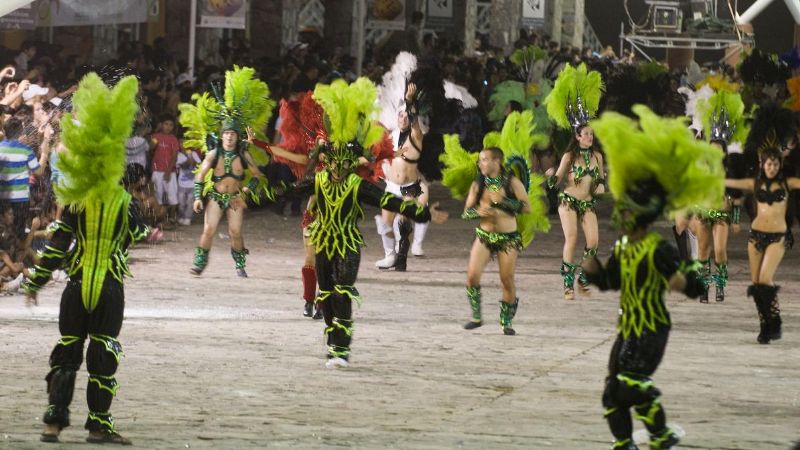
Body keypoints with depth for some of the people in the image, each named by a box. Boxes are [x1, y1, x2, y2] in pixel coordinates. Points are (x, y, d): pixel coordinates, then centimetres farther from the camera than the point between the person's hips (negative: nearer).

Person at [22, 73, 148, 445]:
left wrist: (36, 279, 4)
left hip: (77, 285, 1)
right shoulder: (125, 202, -4)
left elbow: (57, 244, -4)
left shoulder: (75, 202, -3)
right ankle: (99, 425, 2)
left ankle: (54, 420, 3)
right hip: (111, 288, -1)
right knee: (103, 355, 3)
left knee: (66, 353, 8)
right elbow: (138, 234, 10)